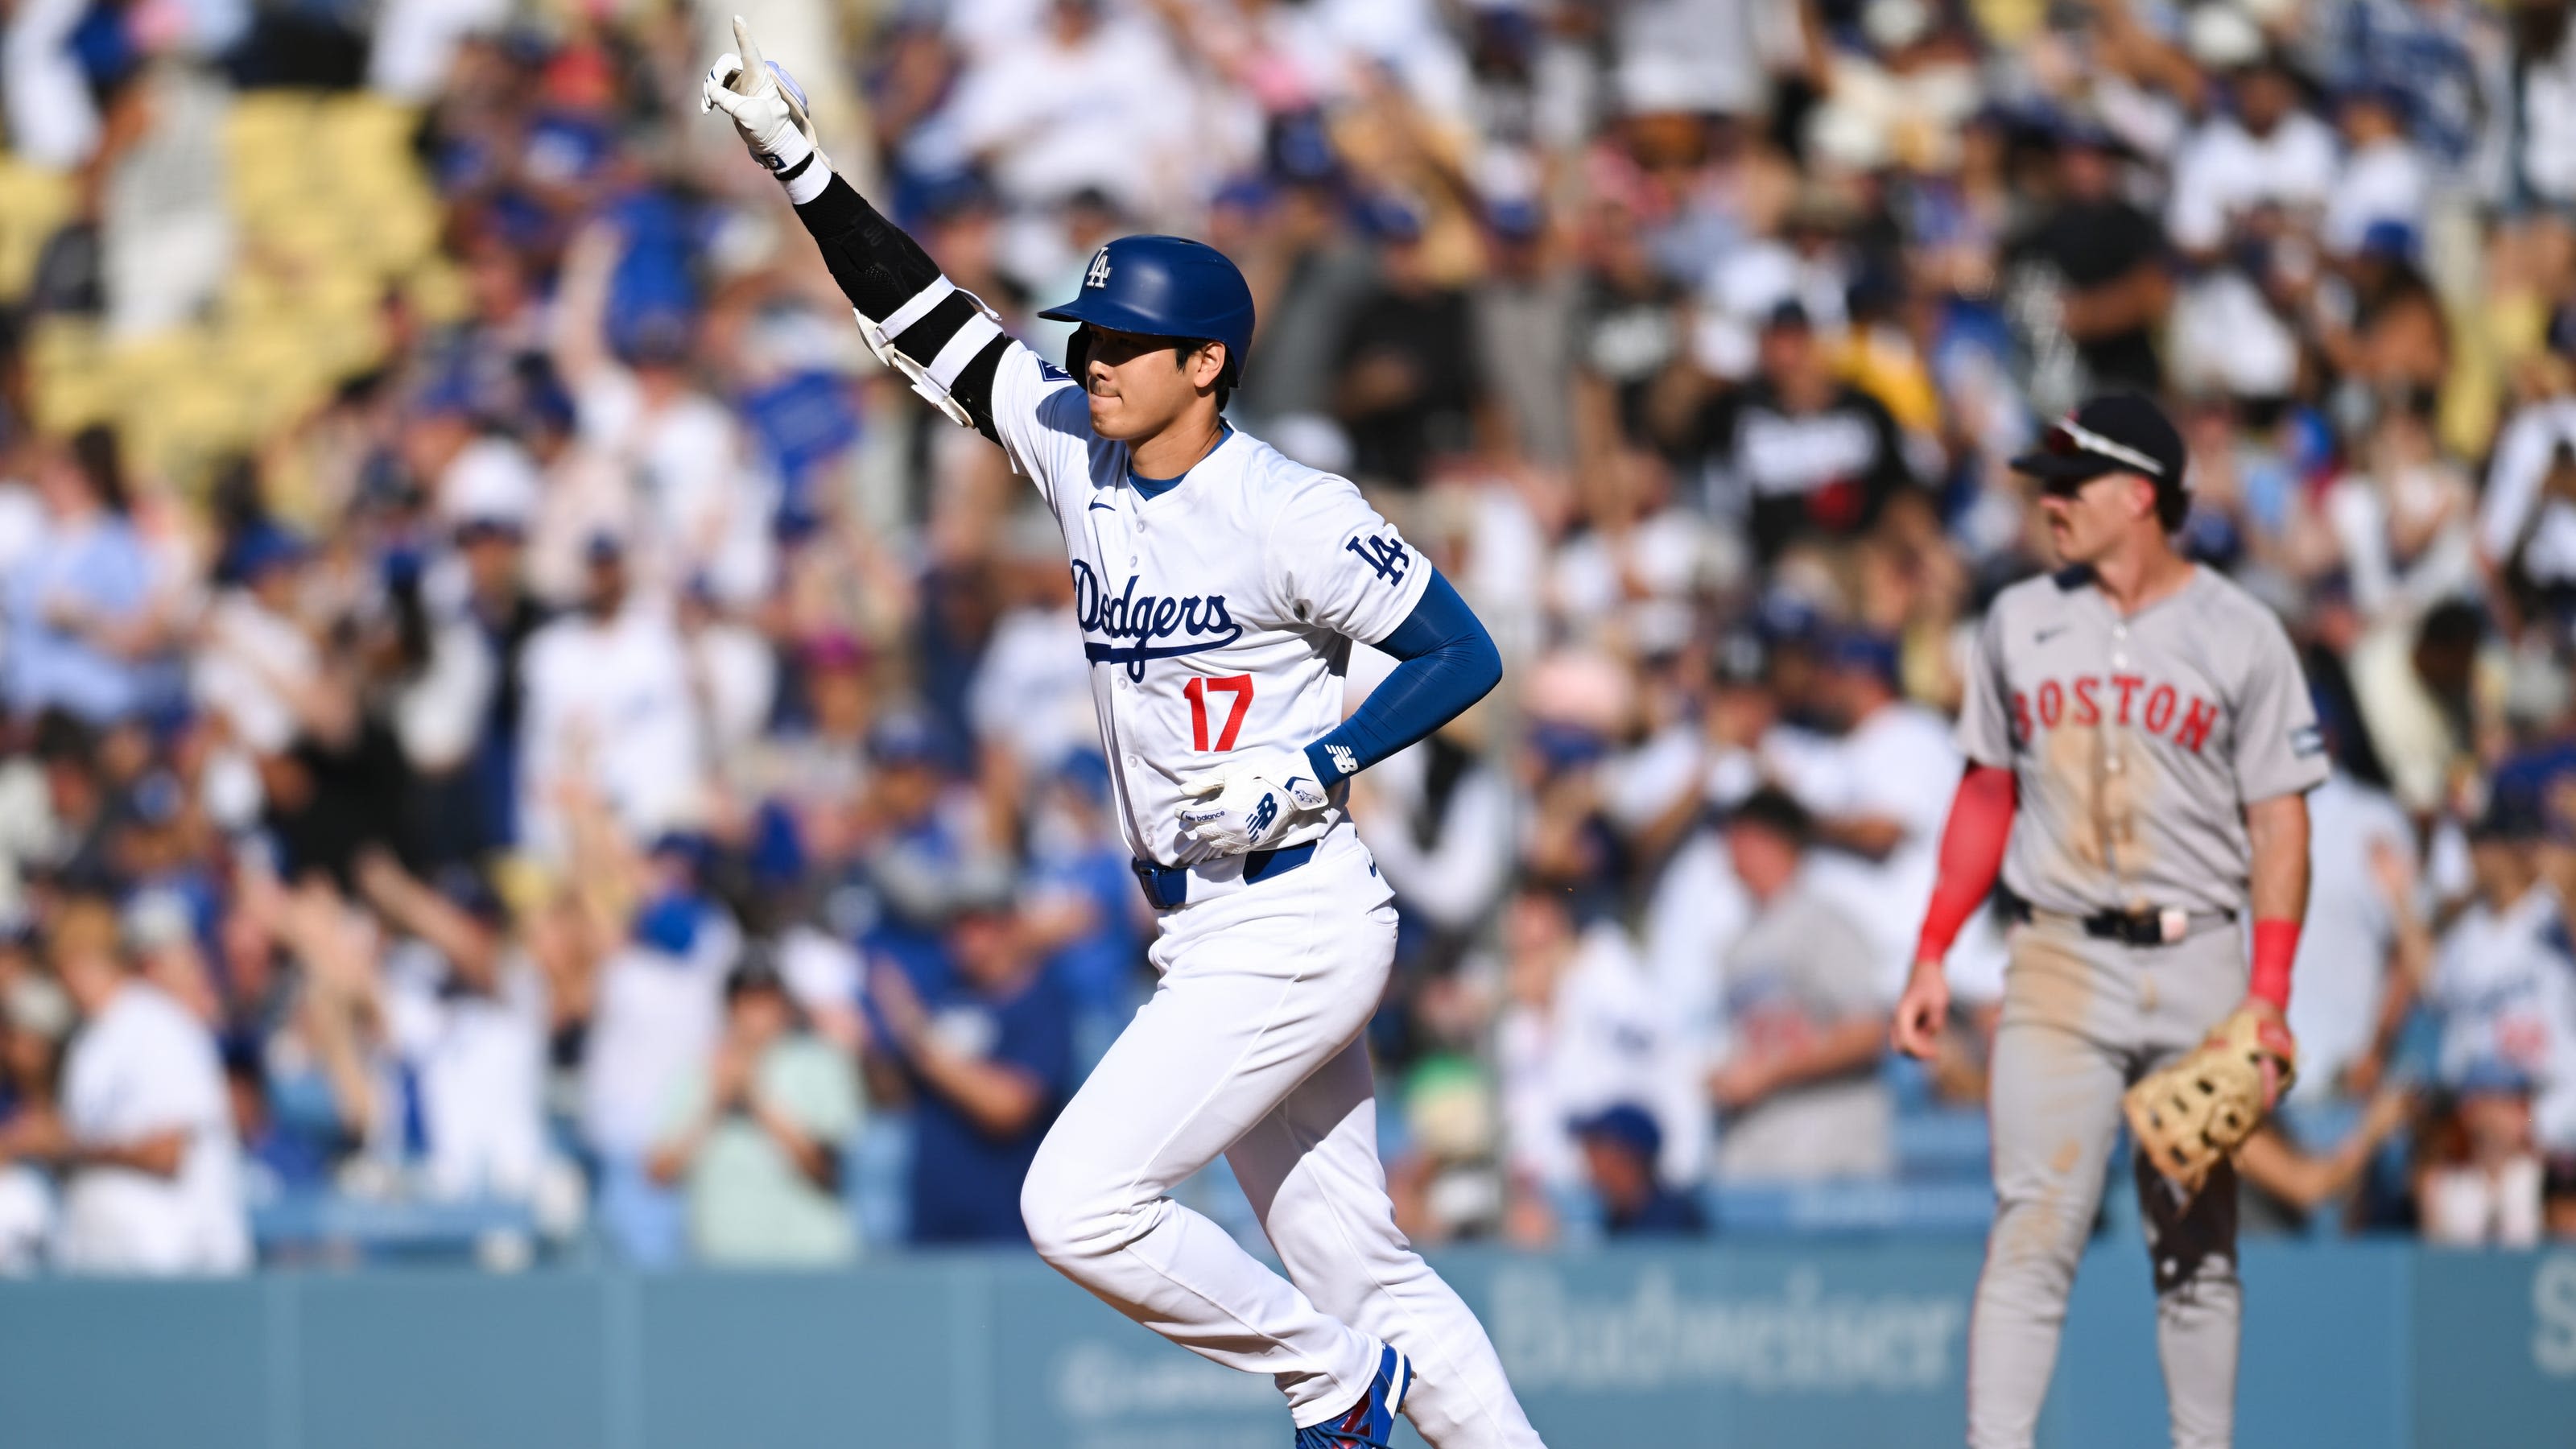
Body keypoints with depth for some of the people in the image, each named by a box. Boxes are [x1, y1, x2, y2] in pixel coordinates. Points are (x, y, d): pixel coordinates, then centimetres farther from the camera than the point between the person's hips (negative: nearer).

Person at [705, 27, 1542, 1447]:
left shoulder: (1291, 514, -14)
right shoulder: (1079, 452, 6)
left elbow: (1465, 653, -11)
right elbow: (924, 320, 8)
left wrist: (1307, 773, -19)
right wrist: (798, 162, 1)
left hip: (1295, 933, -8)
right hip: (1200, 942, 8)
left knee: (1078, 1201, -16)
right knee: (1358, 1271, 10)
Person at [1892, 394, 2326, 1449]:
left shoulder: (2240, 636, 0)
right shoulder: (2021, 621, 9)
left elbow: (2280, 820, -1)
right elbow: (1986, 795, 16)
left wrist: (2270, 995, -11)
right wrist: (1932, 956, 9)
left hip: (2197, 966, -1)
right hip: (2059, 965, 1)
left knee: (2197, 1243, 6)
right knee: (2033, 1232, -10)